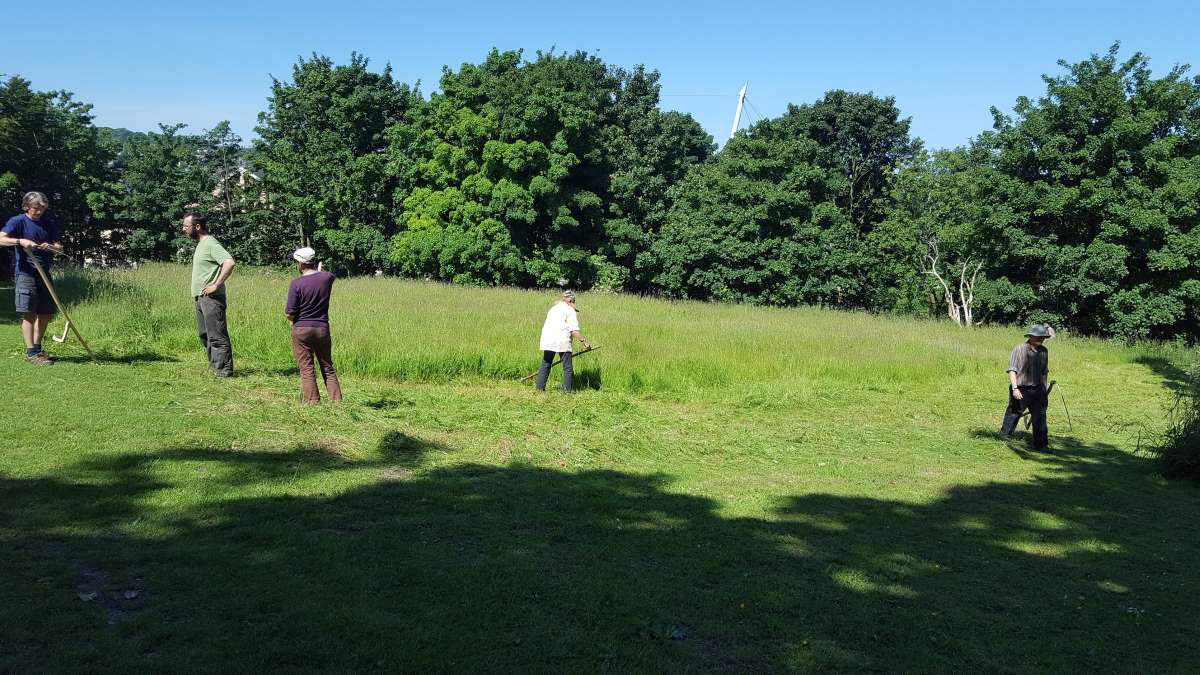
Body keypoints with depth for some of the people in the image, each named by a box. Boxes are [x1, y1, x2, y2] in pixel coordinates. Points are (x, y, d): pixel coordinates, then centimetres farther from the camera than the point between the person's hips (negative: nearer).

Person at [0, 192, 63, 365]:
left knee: (47, 312, 8)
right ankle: (31, 353, -8)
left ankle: (37, 348, 23)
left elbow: (60, 248, 9)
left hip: (44, 272, 6)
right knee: (29, 312, -10)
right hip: (25, 272, -6)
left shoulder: (49, 224, 11)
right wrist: (21, 241, -30)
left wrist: (50, 247, -13)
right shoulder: (18, 221, -3)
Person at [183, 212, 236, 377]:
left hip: (211, 297, -10)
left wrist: (216, 285, -24)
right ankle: (215, 365, 26)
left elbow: (229, 262, -28)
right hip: (200, 297, 10)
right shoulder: (200, 244, 16)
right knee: (204, 334, 16)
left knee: (217, 335, -7)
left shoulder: (211, 243, -14)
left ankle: (224, 369, -2)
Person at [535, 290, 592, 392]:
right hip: (562, 341, -6)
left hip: (547, 340, 6)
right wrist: (584, 341, -7)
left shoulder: (553, 309, 21)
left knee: (545, 365, 16)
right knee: (567, 368, 3)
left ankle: (540, 388, 16)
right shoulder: (570, 310, -1)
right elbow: (574, 331, -10)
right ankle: (567, 390, 2)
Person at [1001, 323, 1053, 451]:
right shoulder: (1019, 349, -10)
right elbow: (1012, 370, -13)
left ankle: (1041, 445, 7)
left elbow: (1045, 372, 18)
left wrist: (1045, 391, 18)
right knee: (1012, 416, 6)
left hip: (1037, 390, 5)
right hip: (1021, 390, -5)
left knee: (1040, 418, 2)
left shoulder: (1044, 351, 9)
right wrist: (1015, 388, -21)